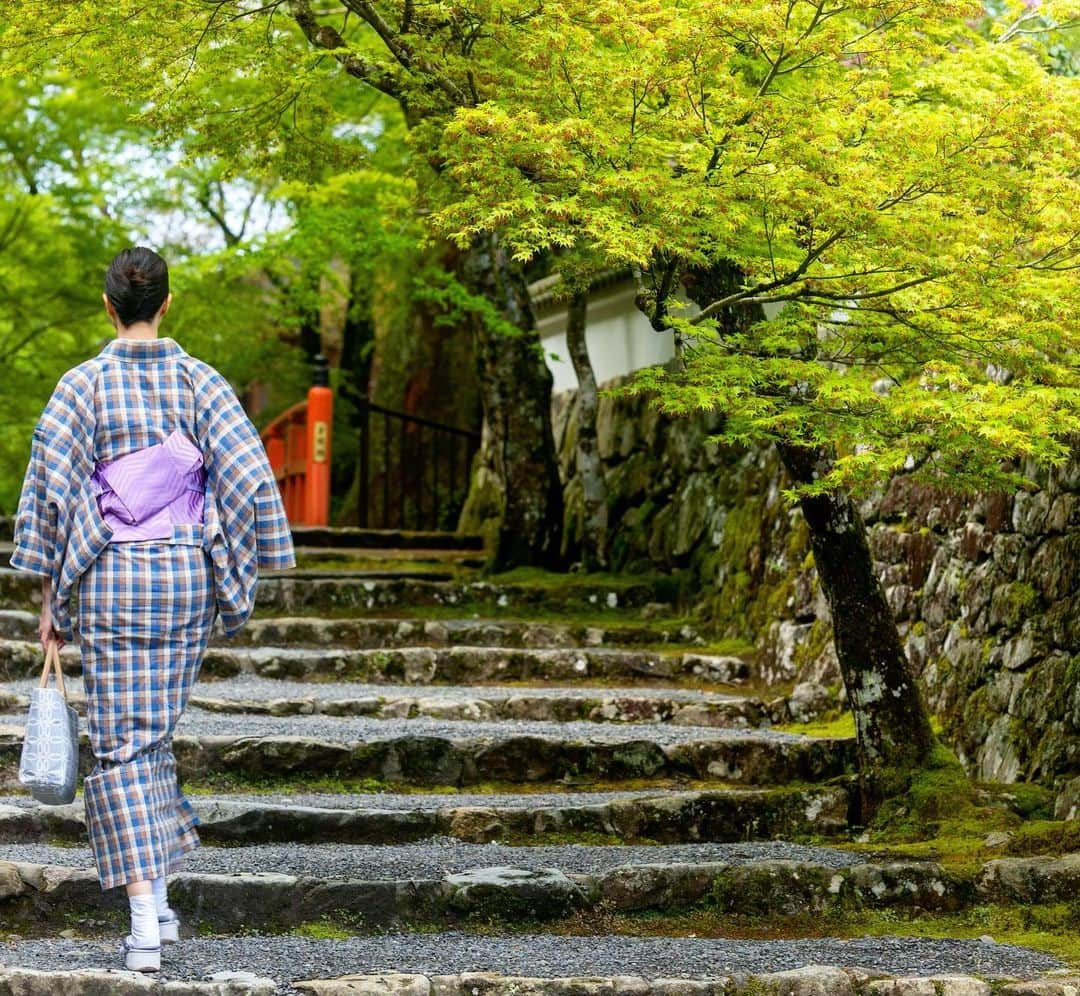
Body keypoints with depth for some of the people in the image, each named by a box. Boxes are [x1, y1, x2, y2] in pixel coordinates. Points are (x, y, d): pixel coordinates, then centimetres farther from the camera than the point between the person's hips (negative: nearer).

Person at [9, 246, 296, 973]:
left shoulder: (82, 386, -4)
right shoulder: (201, 383, -1)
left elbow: (48, 495, -5)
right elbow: (251, 480, -6)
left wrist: (51, 602, 2)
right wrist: (237, 583, 2)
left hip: (110, 579, -2)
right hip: (187, 576, 2)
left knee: (122, 743, 1)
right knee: (158, 732, 18)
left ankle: (145, 919, -9)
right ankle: (160, 898, 19)